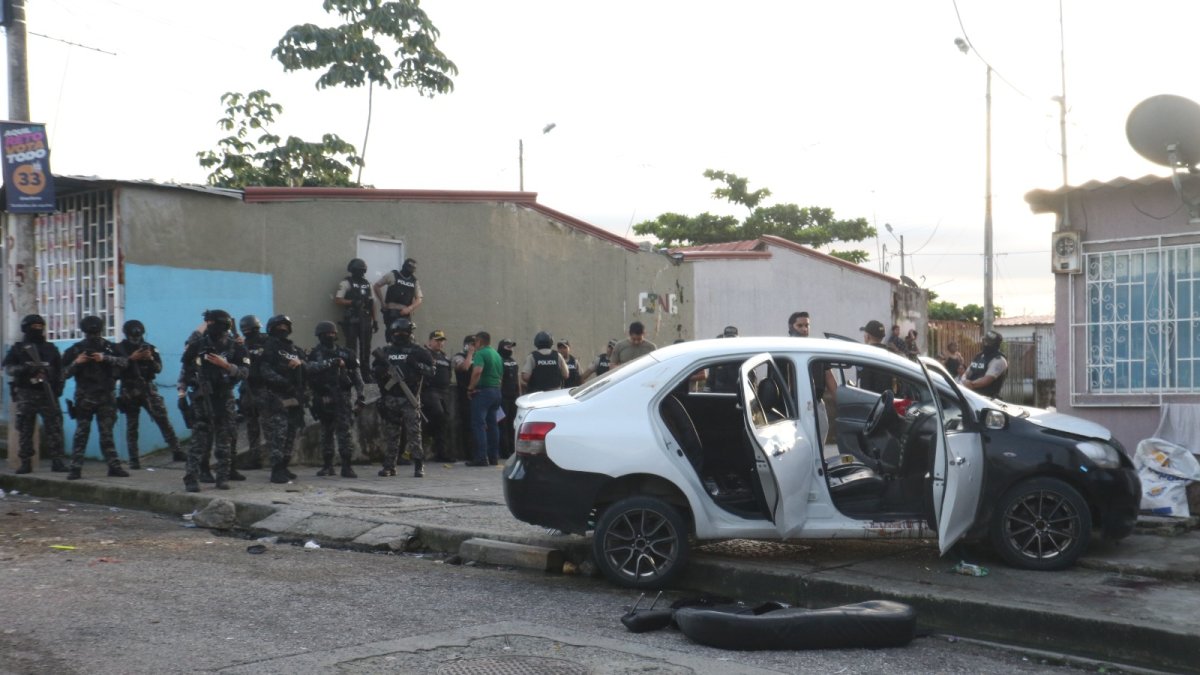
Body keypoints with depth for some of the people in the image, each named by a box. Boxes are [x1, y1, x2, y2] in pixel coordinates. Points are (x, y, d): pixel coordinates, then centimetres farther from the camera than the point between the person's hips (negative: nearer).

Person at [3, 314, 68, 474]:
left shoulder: (51, 349, 14)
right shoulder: (18, 349, 8)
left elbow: (60, 370, 15)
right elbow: (8, 368, 0)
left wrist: (58, 387, 1)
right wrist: (23, 369, -18)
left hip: (47, 394, 1)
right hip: (25, 394, -1)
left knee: (54, 427, -6)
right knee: (24, 430, 1)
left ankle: (57, 461, -6)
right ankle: (25, 463, 6)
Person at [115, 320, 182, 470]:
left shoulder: (149, 348, 7)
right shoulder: (119, 349, 1)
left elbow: (159, 368, 3)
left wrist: (151, 359, -16)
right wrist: (131, 359, -19)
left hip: (148, 388, 1)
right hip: (130, 391, -1)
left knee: (163, 418, -8)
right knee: (132, 426, 2)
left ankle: (176, 450, -8)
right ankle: (134, 460, 7)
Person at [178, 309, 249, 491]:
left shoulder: (235, 347, 0)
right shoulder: (198, 345, 2)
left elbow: (245, 372, -7)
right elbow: (185, 369, 10)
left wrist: (226, 365, -20)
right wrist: (182, 393, 7)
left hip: (224, 399, 1)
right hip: (202, 397, -1)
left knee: (223, 442, 5)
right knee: (198, 439, -8)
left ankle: (223, 478, 13)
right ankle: (191, 479, -8)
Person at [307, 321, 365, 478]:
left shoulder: (344, 353, 8)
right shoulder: (315, 353, 4)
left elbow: (356, 374, 9)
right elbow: (311, 367, -18)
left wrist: (360, 394, 2)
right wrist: (330, 362, -24)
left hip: (341, 397, 0)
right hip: (323, 398, 0)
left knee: (344, 432, -7)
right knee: (326, 433, 9)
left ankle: (346, 466, -8)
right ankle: (327, 465, 17)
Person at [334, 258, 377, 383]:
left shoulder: (367, 284, 16)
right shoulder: (346, 283, -3)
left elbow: (372, 303, 18)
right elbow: (337, 300, -11)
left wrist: (375, 320, 14)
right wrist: (353, 302, -21)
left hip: (365, 320, 6)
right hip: (351, 320, -6)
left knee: (365, 348, 7)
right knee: (352, 347, -8)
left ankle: (365, 373, 14)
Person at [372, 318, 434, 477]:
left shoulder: (417, 351, 5)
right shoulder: (385, 351, 14)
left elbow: (431, 371, 1)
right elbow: (374, 372, 19)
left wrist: (417, 364, -14)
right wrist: (382, 369, -2)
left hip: (410, 398, -3)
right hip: (390, 398, 3)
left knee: (414, 432, -8)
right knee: (390, 434, 6)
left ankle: (419, 466, -6)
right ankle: (389, 466, 12)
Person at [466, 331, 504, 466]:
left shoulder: (481, 353, -10)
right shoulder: (497, 355, 17)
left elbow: (477, 371, -24)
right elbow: (501, 374, 21)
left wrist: (471, 388, -15)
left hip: (483, 391, -8)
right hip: (496, 390, 8)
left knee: (479, 424, -7)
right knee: (492, 424, 12)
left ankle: (481, 457, -13)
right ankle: (494, 456, 14)